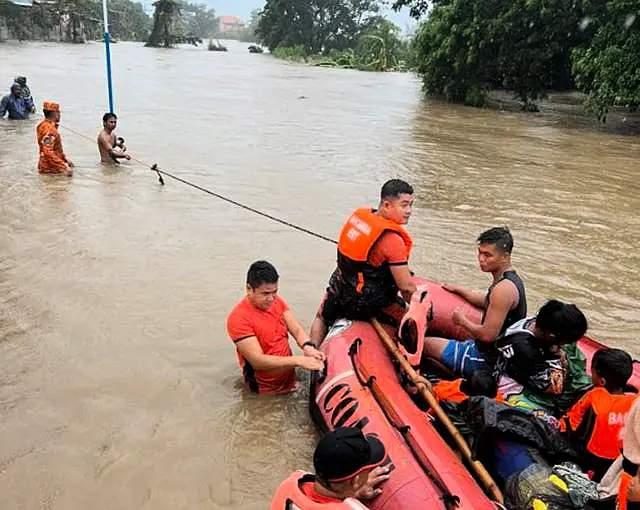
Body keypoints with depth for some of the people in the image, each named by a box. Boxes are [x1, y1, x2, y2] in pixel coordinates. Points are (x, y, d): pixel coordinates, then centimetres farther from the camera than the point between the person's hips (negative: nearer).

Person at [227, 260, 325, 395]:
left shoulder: (276, 301, 3)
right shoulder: (238, 318, -18)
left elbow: (297, 330, -2)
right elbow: (257, 361, -24)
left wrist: (308, 347, -25)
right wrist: (299, 360, -32)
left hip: (291, 378, 7)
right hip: (266, 391, -7)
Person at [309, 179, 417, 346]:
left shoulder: (358, 215, -6)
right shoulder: (393, 240, -27)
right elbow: (406, 286, -22)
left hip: (340, 290, 7)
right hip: (373, 305, -6)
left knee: (321, 318, 35)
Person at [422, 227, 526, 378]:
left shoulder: (504, 288, -28)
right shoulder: (511, 278, 5)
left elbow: (487, 335, -29)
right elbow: (487, 302, 25)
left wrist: (462, 321, -12)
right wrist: (458, 290, 28)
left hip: (486, 359, -10)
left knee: (424, 343, 0)